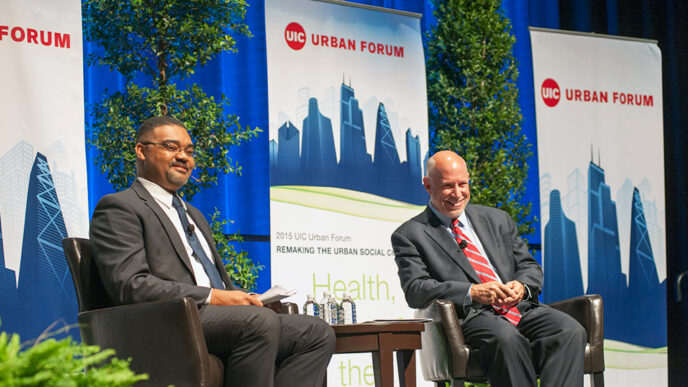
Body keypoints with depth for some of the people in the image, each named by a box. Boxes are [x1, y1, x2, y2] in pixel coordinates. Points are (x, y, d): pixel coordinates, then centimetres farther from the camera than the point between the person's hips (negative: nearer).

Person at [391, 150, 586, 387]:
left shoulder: (497, 220, 23)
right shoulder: (409, 235, 8)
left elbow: (530, 267, 22)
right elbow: (415, 290, -5)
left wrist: (521, 286, -4)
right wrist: (473, 293, -17)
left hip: (520, 308, 5)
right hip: (468, 317, -5)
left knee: (571, 331, -26)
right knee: (507, 338, -39)